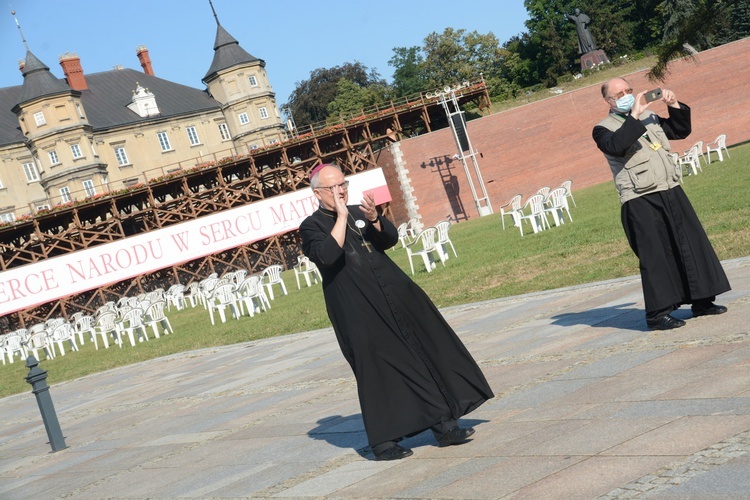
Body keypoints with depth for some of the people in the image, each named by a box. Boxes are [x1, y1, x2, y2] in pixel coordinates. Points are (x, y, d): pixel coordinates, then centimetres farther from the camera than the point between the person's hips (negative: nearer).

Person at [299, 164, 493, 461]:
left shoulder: (359, 213, 16)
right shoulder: (312, 227, -1)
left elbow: (390, 239, 3)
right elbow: (327, 255, -21)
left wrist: (374, 219, -15)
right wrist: (341, 217, -16)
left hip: (395, 299, 6)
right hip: (358, 312, -6)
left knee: (429, 352, 4)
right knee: (378, 372, -5)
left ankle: (443, 426, 11)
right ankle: (382, 441, 6)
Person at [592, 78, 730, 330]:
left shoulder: (649, 117, 19)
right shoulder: (604, 129, -1)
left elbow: (681, 131, 25)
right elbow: (616, 145, -23)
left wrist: (675, 106, 10)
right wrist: (634, 116, -21)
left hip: (671, 192, 6)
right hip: (640, 202, -6)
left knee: (693, 243, 7)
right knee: (655, 255, -6)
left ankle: (701, 300, 18)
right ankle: (658, 313, 1)